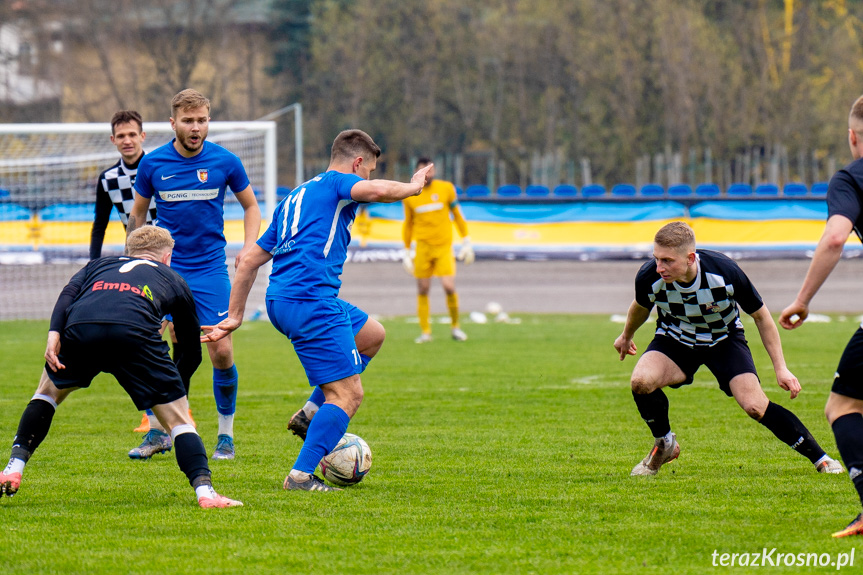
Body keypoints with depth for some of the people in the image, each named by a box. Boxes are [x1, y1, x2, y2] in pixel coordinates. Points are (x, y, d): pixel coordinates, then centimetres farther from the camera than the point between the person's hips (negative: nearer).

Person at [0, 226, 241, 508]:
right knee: (178, 418, 10)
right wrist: (177, 395, 50)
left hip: (80, 327, 2)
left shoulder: (99, 264, 39)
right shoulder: (173, 280, 36)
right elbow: (191, 352, 38)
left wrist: (54, 333, 3)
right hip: (135, 332, -2)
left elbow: (68, 293, 16)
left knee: (48, 390, 31)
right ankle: (204, 490, -7)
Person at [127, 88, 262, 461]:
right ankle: (158, 431, 4)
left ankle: (226, 435, 12)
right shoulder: (152, 164, -2)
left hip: (210, 268, -1)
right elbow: (137, 213, 13)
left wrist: (249, 247, -4)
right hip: (163, 266, 1)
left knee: (221, 351, -7)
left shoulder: (225, 162, -3)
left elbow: (250, 207, 11)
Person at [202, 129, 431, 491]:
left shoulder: (294, 198, 27)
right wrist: (413, 186, 0)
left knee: (373, 335, 26)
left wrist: (234, 317, 27)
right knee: (348, 395, -6)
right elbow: (377, 190, -21)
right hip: (311, 298, -9)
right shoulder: (337, 183, 3)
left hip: (279, 299, 9)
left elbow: (249, 260, 26)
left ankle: (312, 413, 19)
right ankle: (301, 476, -10)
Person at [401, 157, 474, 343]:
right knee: (422, 290, 0)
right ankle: (425, 332, 10)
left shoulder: (446, 188, 0)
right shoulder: (410, 195, 2)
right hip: (423, 247, 1)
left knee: (449, 287, -12)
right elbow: (408, 224, 14)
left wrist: (466, 242, 8)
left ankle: (455, 326, 8)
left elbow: (457, 216, 10)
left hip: (444, 246, -1)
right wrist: (406, 252, 14)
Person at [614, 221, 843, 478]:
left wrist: (780, 368, -13)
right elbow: (641, 307, 1)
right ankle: (664, 445, 1)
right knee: (641, 380, -28)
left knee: (755, 406, -20)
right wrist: (626, 337, 21)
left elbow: (761, 315, -14)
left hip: (725, 339, -2)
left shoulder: (725, 271, -32)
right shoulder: (649, 277, -27)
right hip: (674, 339, 2)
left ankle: (821, 459, -3)